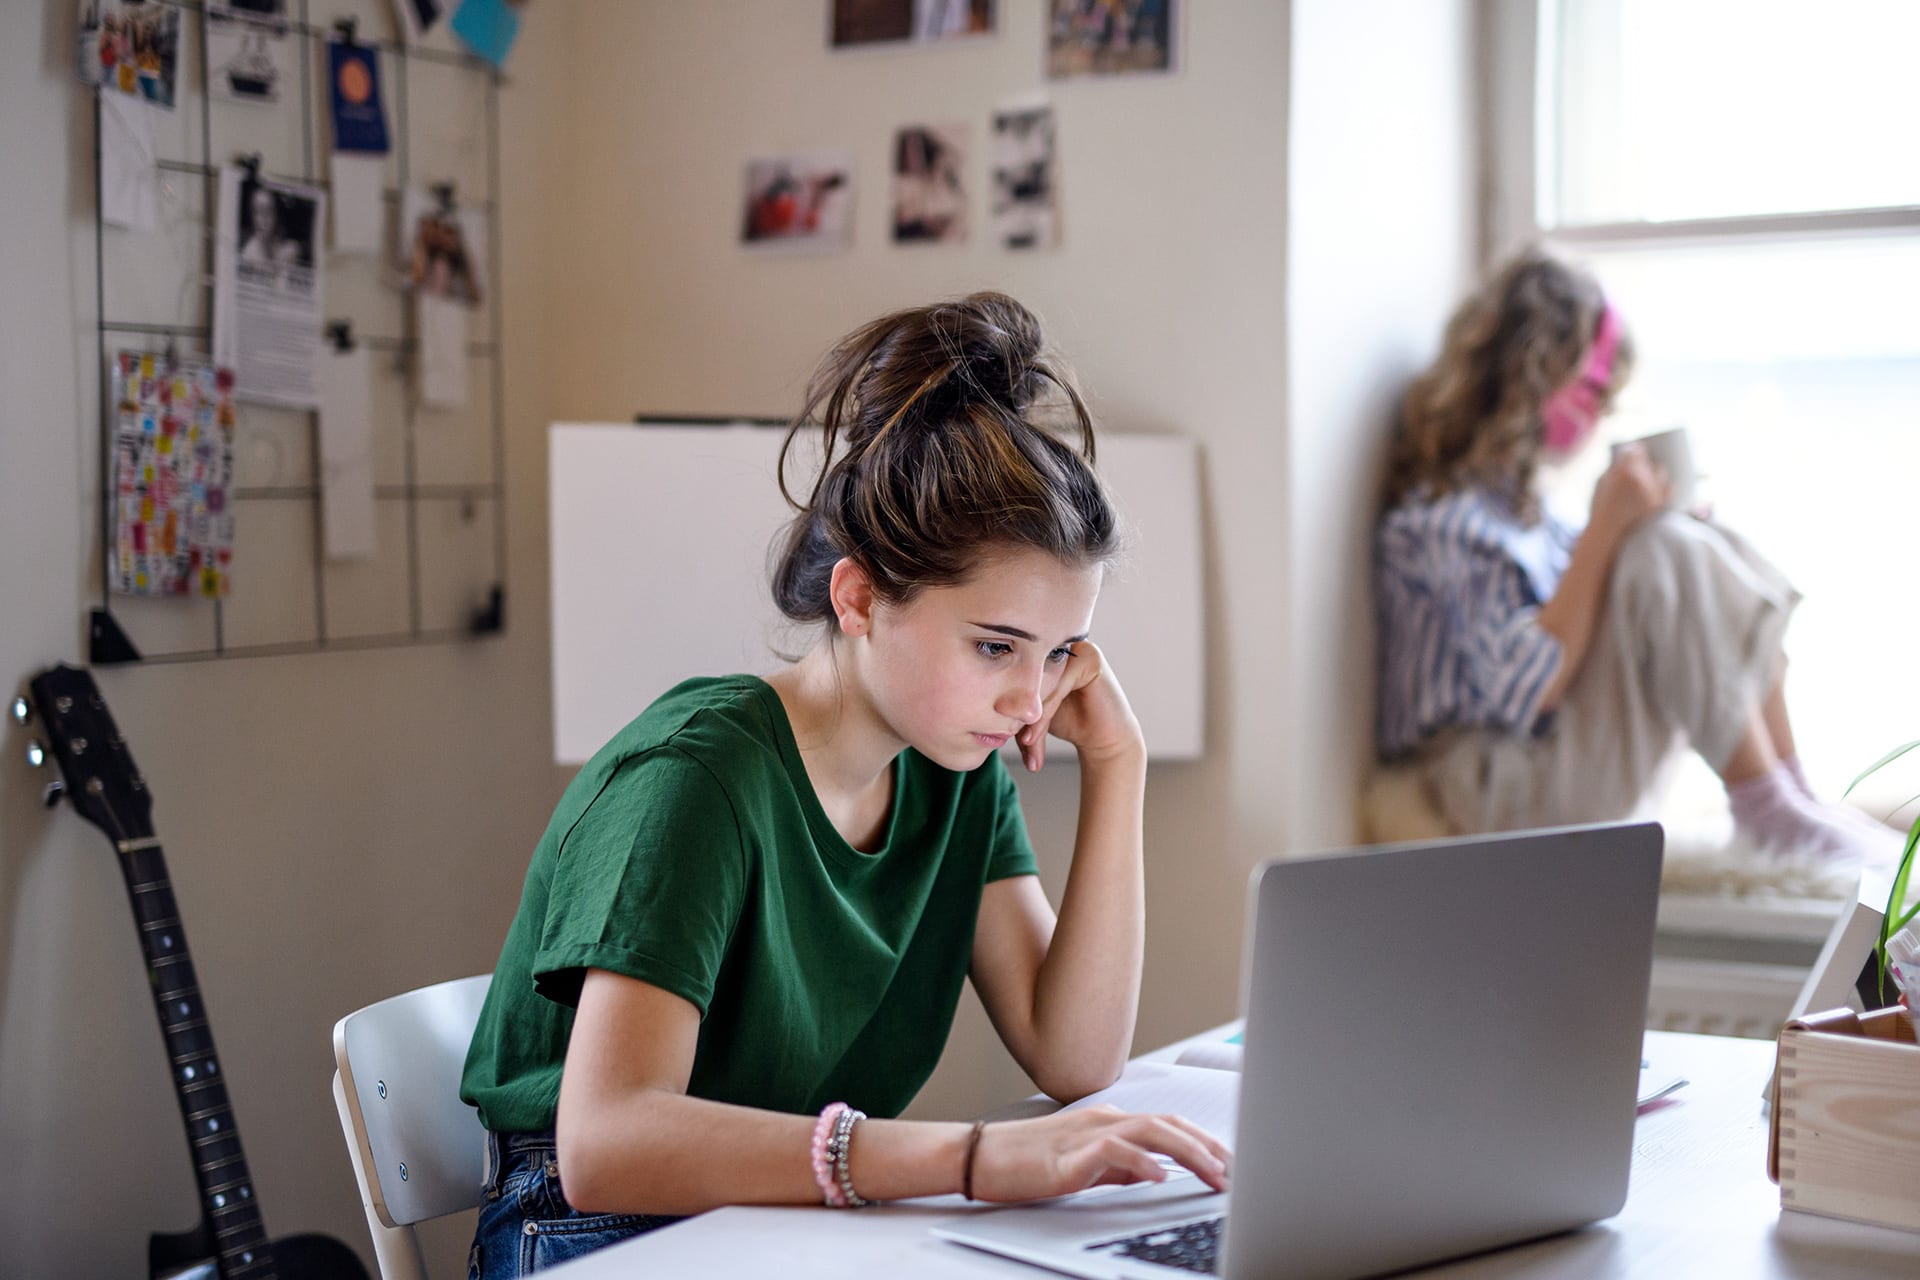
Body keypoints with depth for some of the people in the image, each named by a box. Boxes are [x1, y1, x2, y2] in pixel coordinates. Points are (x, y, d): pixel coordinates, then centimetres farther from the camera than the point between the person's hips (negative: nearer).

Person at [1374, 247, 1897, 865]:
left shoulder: (1507, 489, 10)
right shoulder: (1447, 515, -21)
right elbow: (1529, 687, -26)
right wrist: (1606, 527, -23)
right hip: (1497, 784, -10)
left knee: (1719, 554, 4)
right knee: (1672, 555, -24)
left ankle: (1792, 791, 2)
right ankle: (1764, 806, -13)